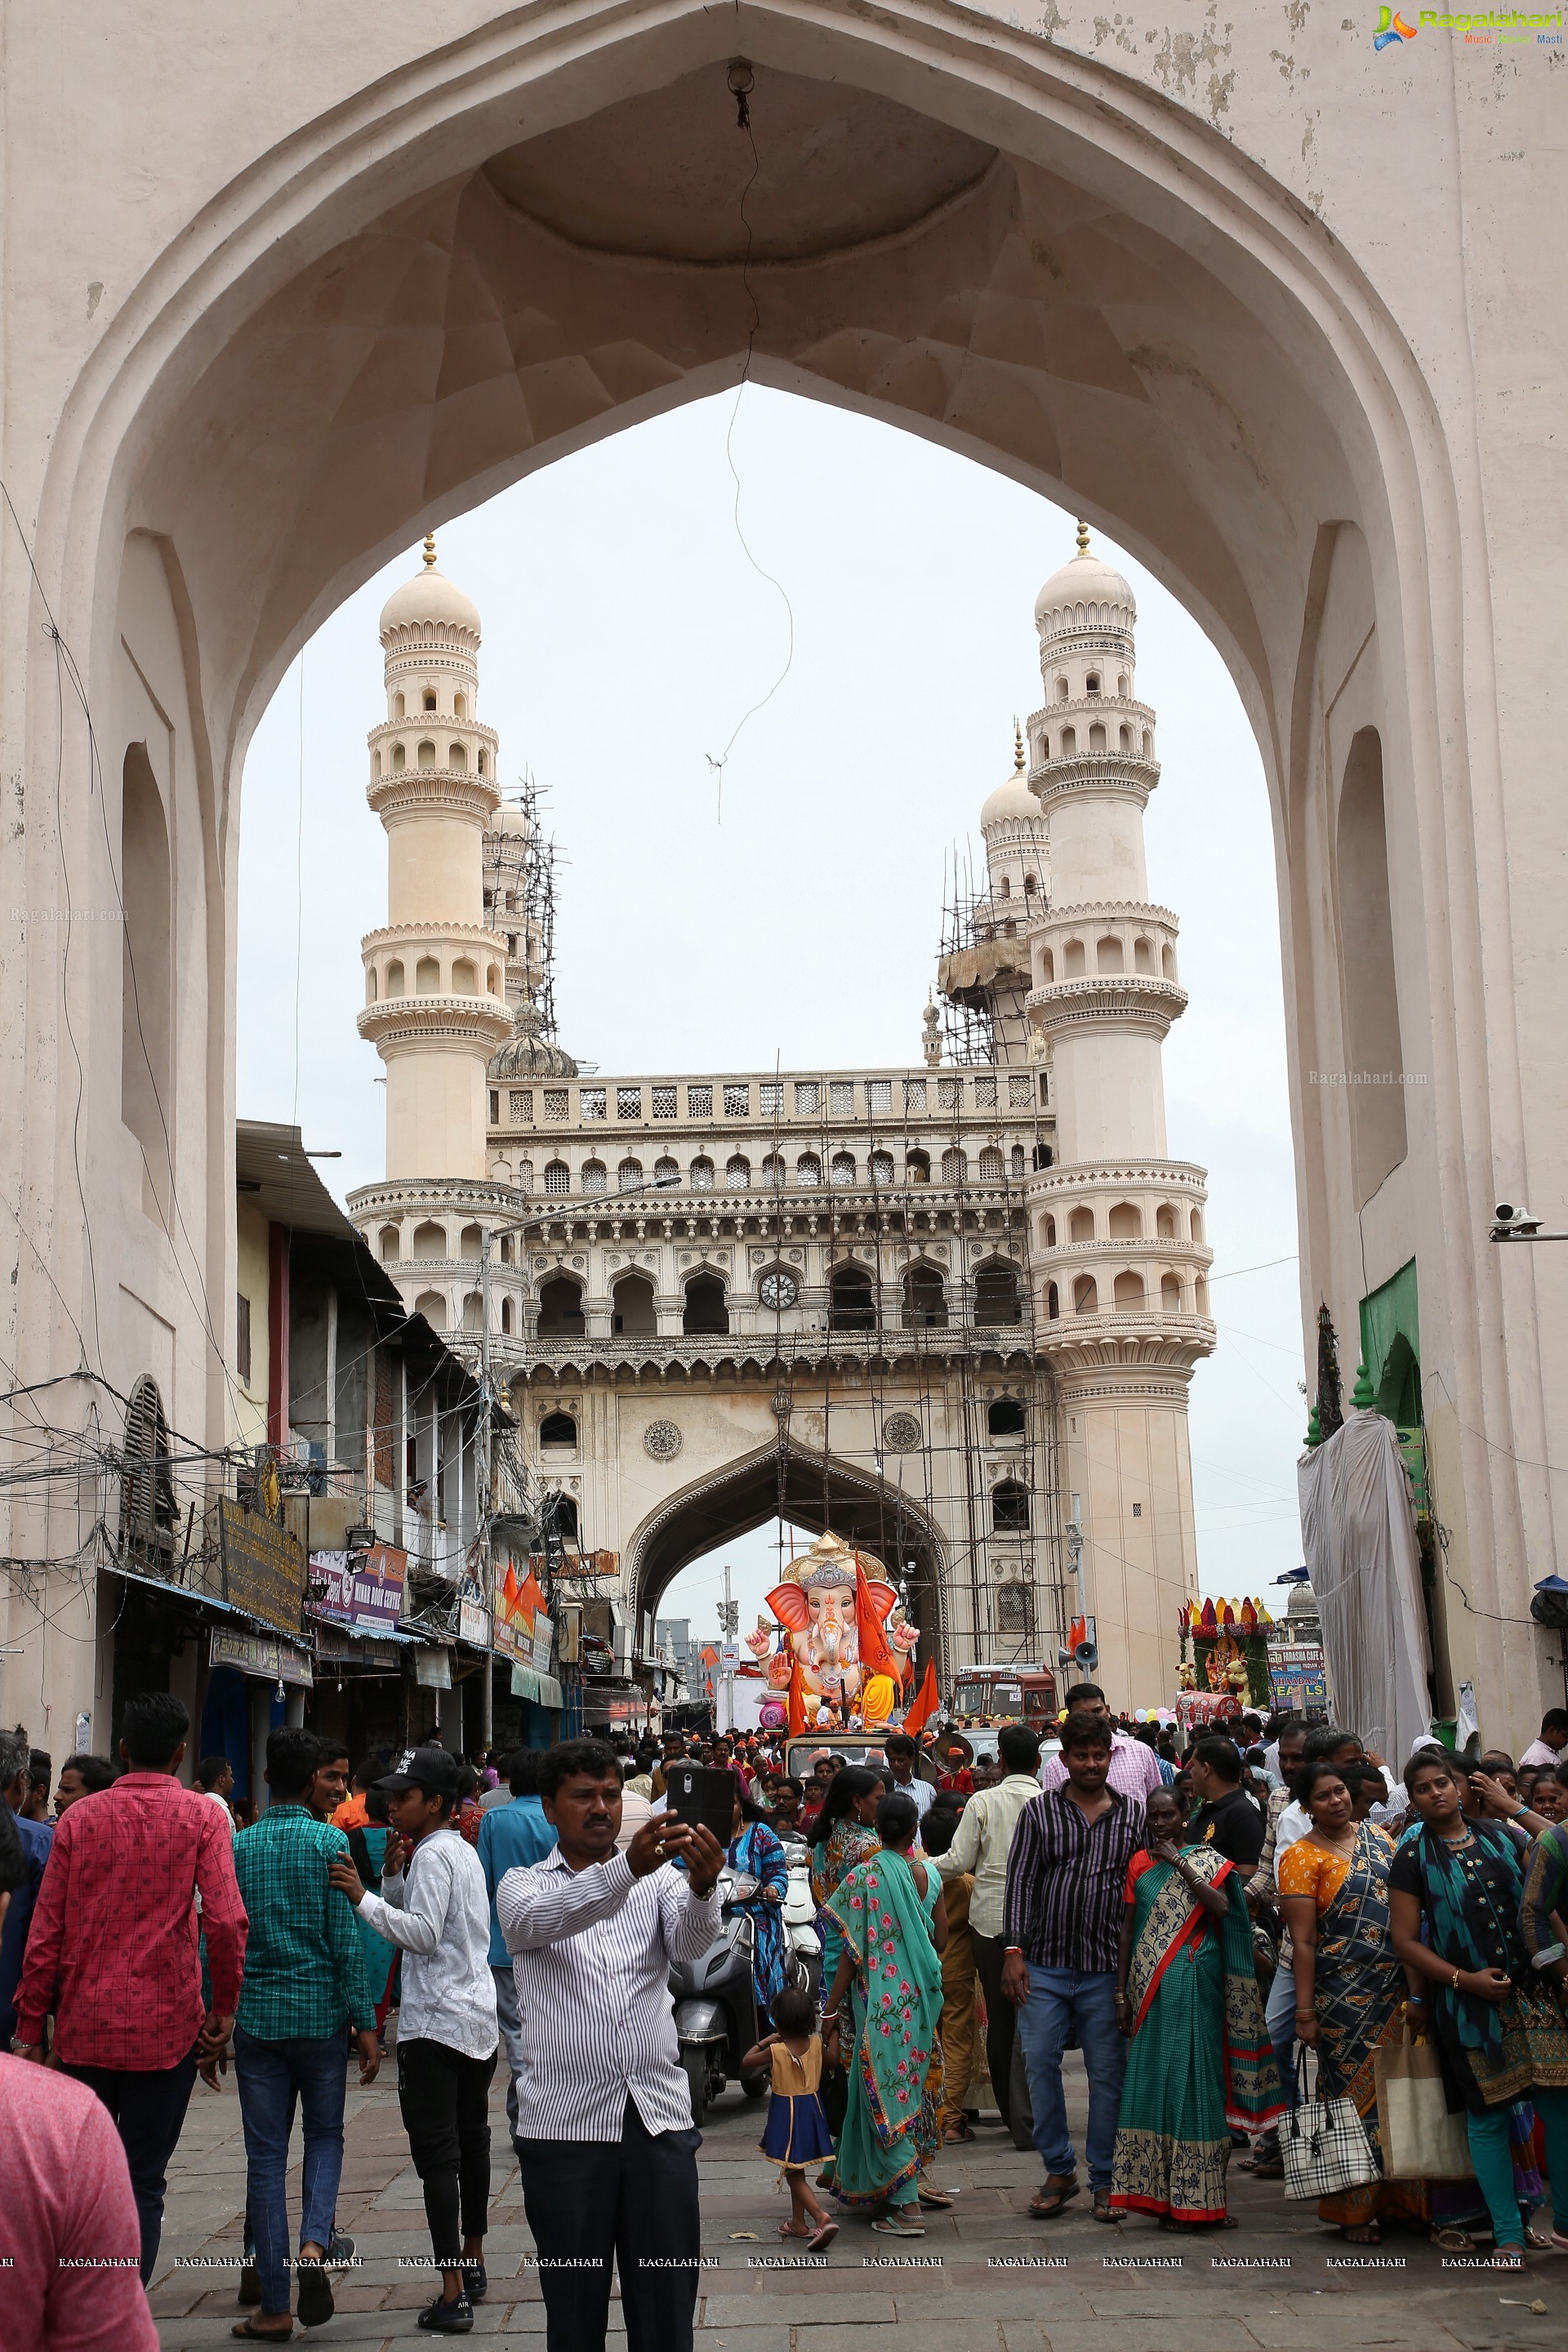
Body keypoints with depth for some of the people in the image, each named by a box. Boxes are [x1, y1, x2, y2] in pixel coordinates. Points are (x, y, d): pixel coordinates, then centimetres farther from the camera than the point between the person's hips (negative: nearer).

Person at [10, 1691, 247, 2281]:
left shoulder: (80, 1819, 3)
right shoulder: (201, 1817, -4)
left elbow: (45, 1933, 2)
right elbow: (226, 1920, -14)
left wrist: (30, 2027, 8)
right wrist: (224, 2009, -2)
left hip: (85, 2027, 2)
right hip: (165, 2029, -2)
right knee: (142, 2182, 4)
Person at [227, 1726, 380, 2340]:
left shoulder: (237, 1847, 2)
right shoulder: (330, 1842, -6)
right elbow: (346, 1940, -8)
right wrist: (365, 2023, -2)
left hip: (256, 2017, 2)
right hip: (319, 2014, -1)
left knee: (266, 2155, 6)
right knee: (324, 2135, 16)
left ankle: (276, 2306, 7)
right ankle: (314, 2243, -10)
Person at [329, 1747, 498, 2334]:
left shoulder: (434, 1855, -12)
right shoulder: (465, 1851, 17)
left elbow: (423, 1935, -20)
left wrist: (364, 1899, -21)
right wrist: (390, 1873, 10)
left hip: (437, 2024, -10)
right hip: (479, 2021, 10)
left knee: (437, 2153, -8)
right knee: (471, 2141, 19)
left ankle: (452, 2296, -11)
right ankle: (473, 2264, 31)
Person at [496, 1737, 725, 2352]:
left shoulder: (661, 1878, 11)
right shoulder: (522, 1886, 6)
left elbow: (689, 1943, -10)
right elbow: (544, 1917, -18)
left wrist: (703, 1887, -34)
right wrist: (627, 1868, -36)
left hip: (660, 2117, 1)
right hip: (564, 2124, -1)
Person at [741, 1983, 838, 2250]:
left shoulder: (776, 2051, -18)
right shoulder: (816, 2044, -7)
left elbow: (746, 2063, -2)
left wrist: (763, 2042, 10)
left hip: (787, 2114, -6)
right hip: (812, 2108, 6)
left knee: (794, 2175, -2)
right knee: (796, 2172, 22)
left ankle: (822, 2218, -19)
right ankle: (798, 2223, 31)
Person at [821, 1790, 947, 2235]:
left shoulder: (863, 1877, -12)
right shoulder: (928, 1876, 0)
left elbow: (851, 1956, -12)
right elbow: (940, 1942, 7)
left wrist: (830, 2017, -7)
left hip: (880, 2000, -5)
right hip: (919, 1998, 5)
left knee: (886, 2095, -1)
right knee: (911, 2088, 19)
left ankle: (906, 2207, -5)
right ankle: (906, 2183, 29)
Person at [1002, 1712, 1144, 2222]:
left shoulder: (1133, 1814, 6)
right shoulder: (1039, 1810, 3)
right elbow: (1020, 1880, 1)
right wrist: (1014, 1951, -6)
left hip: (1106, 1969, 0)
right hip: (1044, 1966, 0)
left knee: (1107, 2073, 4)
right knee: (1040, 2063, 1)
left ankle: (1104, 2179, 16)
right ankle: (1059, 2170, 16)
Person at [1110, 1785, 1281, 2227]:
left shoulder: (1207, 1860, 5)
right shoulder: (1140, 1863, 12)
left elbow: (1222, 1908, -13)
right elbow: (1128, 1929, 11)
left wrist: (1180, 1864, -14)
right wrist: (1122, 1993, 7)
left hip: (1193, 1987, -3)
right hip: (1149, 1990, 3)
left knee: (1191, 2079, -4)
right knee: (1150, 2079, 2)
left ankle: (1194, 2200, 1)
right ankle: (1159, 2191, 9)